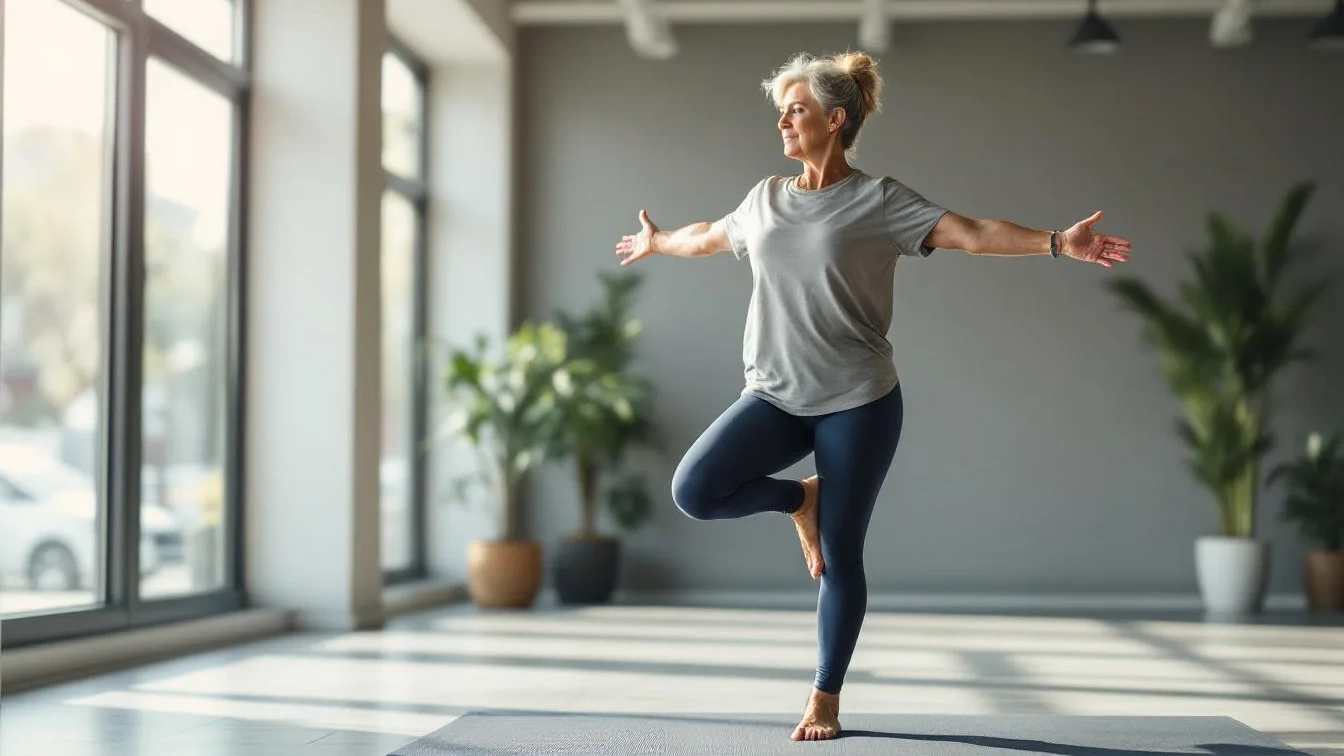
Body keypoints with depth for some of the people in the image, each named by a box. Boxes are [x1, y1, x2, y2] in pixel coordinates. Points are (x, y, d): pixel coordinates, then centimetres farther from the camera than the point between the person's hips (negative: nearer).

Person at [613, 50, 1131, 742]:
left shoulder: (880, 200, -3)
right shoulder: (765, 197, 11)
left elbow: (974, 234, -13)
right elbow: (710, 236, 32)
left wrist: (1057, 243, -25)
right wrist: (656, 243, 47)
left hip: (858, 402, -4)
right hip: (776, 397, 4)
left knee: (840, 558, -1)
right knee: (694, 490, -18)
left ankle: (825, 700, 15)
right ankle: (800, 499, 11)